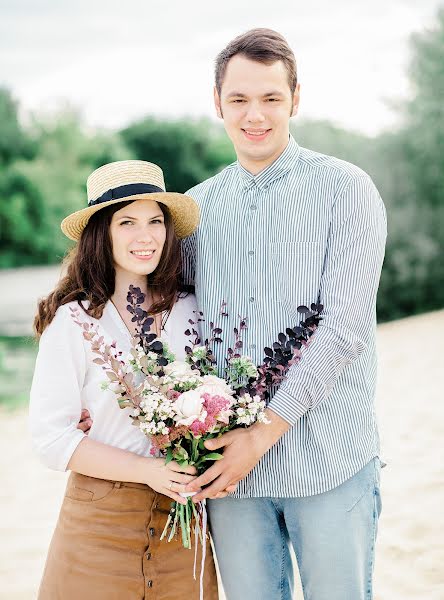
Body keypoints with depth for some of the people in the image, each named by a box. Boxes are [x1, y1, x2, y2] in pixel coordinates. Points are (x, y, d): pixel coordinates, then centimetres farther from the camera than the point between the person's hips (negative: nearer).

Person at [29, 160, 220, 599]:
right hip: (100, 521, -3)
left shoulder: (191, 312, 2)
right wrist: (148, 471, -19)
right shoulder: (73, 321, -7)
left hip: (182, 515, 3)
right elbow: (52, 438, -10)